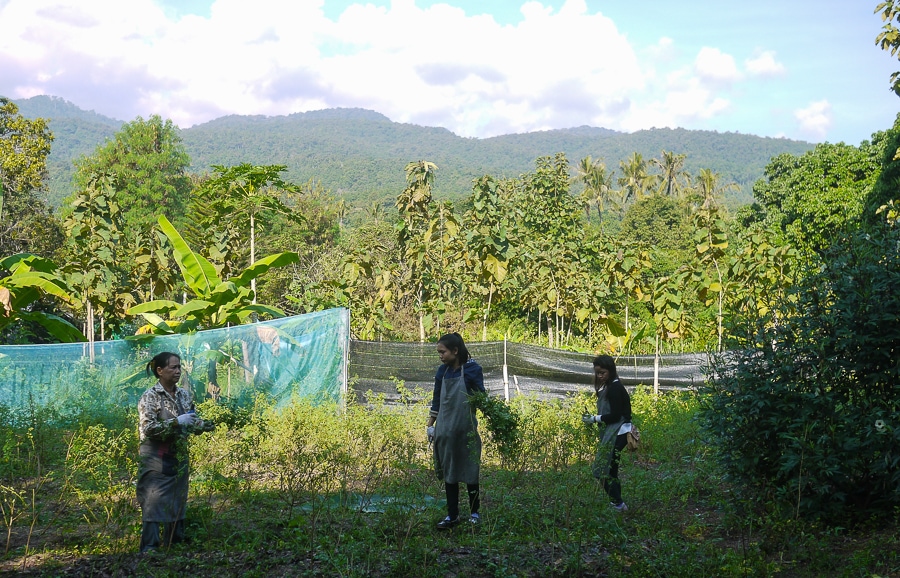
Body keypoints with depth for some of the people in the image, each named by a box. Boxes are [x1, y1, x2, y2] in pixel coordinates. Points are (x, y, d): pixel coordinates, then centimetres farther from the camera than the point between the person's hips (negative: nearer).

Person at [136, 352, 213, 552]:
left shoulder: (185, 395, 7)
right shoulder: (150, 397, -10)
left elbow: (191, 424, 17)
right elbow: (148, 428, -18)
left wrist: (203, 425, -4)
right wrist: (177, 422, -24)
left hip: (179, 457, 6)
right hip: (156, 459, -6)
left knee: (177, 503, 11)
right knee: (153, 503, -6)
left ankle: (174, 545, 22)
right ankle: (149, 549, -1)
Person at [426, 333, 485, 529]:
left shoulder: (472, 369, -8)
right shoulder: (442, 371, 7)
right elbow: (437, 401, 14)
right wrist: (430, 425, 11)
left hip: (466, 430, -5)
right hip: (445, 430, 5)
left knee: (469, 471, 6)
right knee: (448, 472, 8)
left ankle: (474, 512, 23)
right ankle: (452, 515, 17)